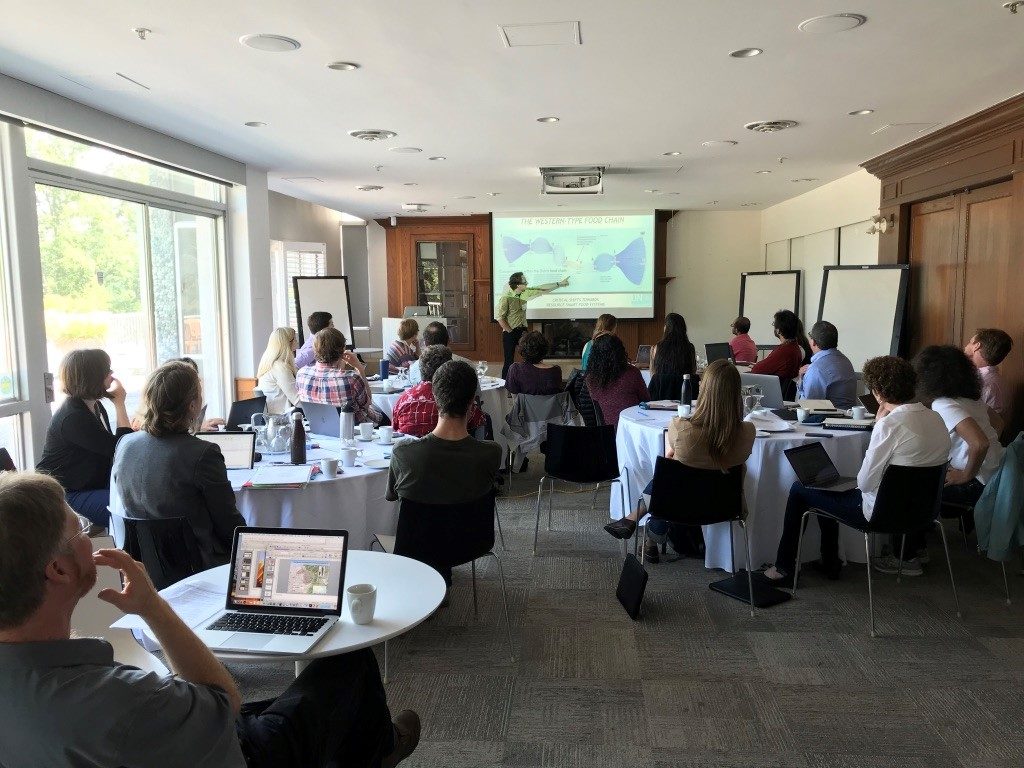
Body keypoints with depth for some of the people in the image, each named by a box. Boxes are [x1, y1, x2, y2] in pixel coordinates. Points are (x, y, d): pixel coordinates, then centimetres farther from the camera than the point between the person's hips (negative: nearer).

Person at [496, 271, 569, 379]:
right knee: (509, 361, -2)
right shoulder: (506, 297, -17)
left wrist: (559, 284, 13)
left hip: (522, 330, 6)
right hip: (510, 333, -6)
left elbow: (542, 289, 11)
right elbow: (499, 317, -17)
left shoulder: (525, 293, 2)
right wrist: (510, 331, -13)